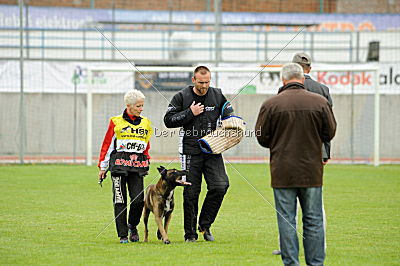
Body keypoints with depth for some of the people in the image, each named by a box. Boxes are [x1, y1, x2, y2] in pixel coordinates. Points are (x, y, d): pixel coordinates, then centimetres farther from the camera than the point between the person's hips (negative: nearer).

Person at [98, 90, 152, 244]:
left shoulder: (145, 123, 13)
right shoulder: (116, 122, 1)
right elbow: (107, 144, 4)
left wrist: (146, 161, 16)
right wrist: (103, 167, 4)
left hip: (137, 167, 3)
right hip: (119, 164, -3)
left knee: (138, 199, -9)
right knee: (120, 200, -2)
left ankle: (132, 226, 18)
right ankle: (123, 235, 6)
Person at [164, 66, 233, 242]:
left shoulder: (217, 96, 7)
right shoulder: (182, 97, -1)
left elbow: (229, 115, 19)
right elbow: (168, 120, -4)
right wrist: (190, 113, -13)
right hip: (190, 151, -2)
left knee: (220, 185, -13)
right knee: (191, 192, 0)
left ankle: (205, 224, 5)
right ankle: (190, 233, 10)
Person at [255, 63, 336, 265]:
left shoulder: (271, 104, -7)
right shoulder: (320, 102, -3)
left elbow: (262, 137, -1)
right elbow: (330, 133, 5)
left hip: (283, 172, -1)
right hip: (312, 171, 1)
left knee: (286, 220, 4)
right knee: (314, 220, 9)